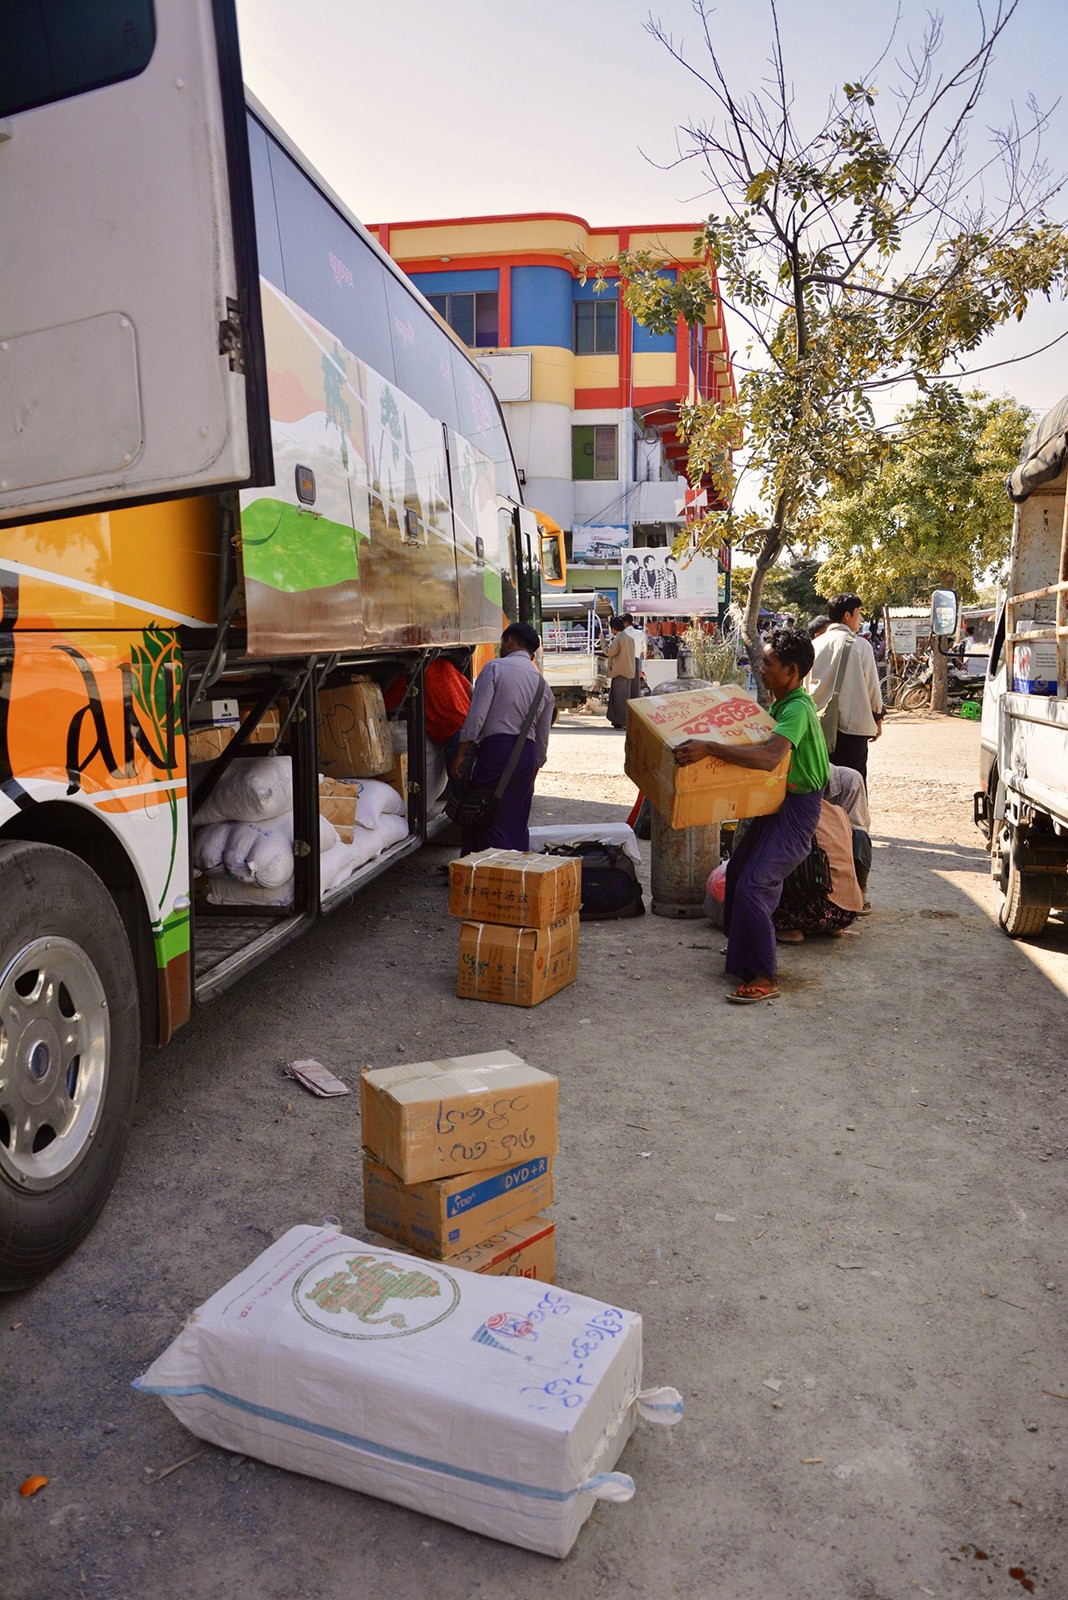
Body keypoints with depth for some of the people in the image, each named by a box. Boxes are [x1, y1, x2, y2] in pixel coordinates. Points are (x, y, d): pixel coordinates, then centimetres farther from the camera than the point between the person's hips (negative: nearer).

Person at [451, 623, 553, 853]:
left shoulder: (495, 667, -2)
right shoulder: (544, 686, 16)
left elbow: (476, 715, -11)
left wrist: (460, 753, -5)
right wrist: (532, 774, 28)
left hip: (495, 748, -6)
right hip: (527, 753, 6)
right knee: (517, 823, 14)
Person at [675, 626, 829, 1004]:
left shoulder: (797, 710, -23)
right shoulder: (780, 704, 9)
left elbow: (769, 758, -41)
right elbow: (758, 742, 27)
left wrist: (709, 749, -45)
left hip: (797, 807, -10)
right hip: (778, 801, 10)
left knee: (753, 885, -17)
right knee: (737, 871, 17)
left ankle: (764, 978, -9)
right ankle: (744, 950, 35)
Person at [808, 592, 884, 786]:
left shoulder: (815, 645, 4)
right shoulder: (859, 645, -7)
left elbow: (806, 685, 9)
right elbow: (872, 684, -3)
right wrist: (878, 717, 11)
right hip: (853, 724, -4)